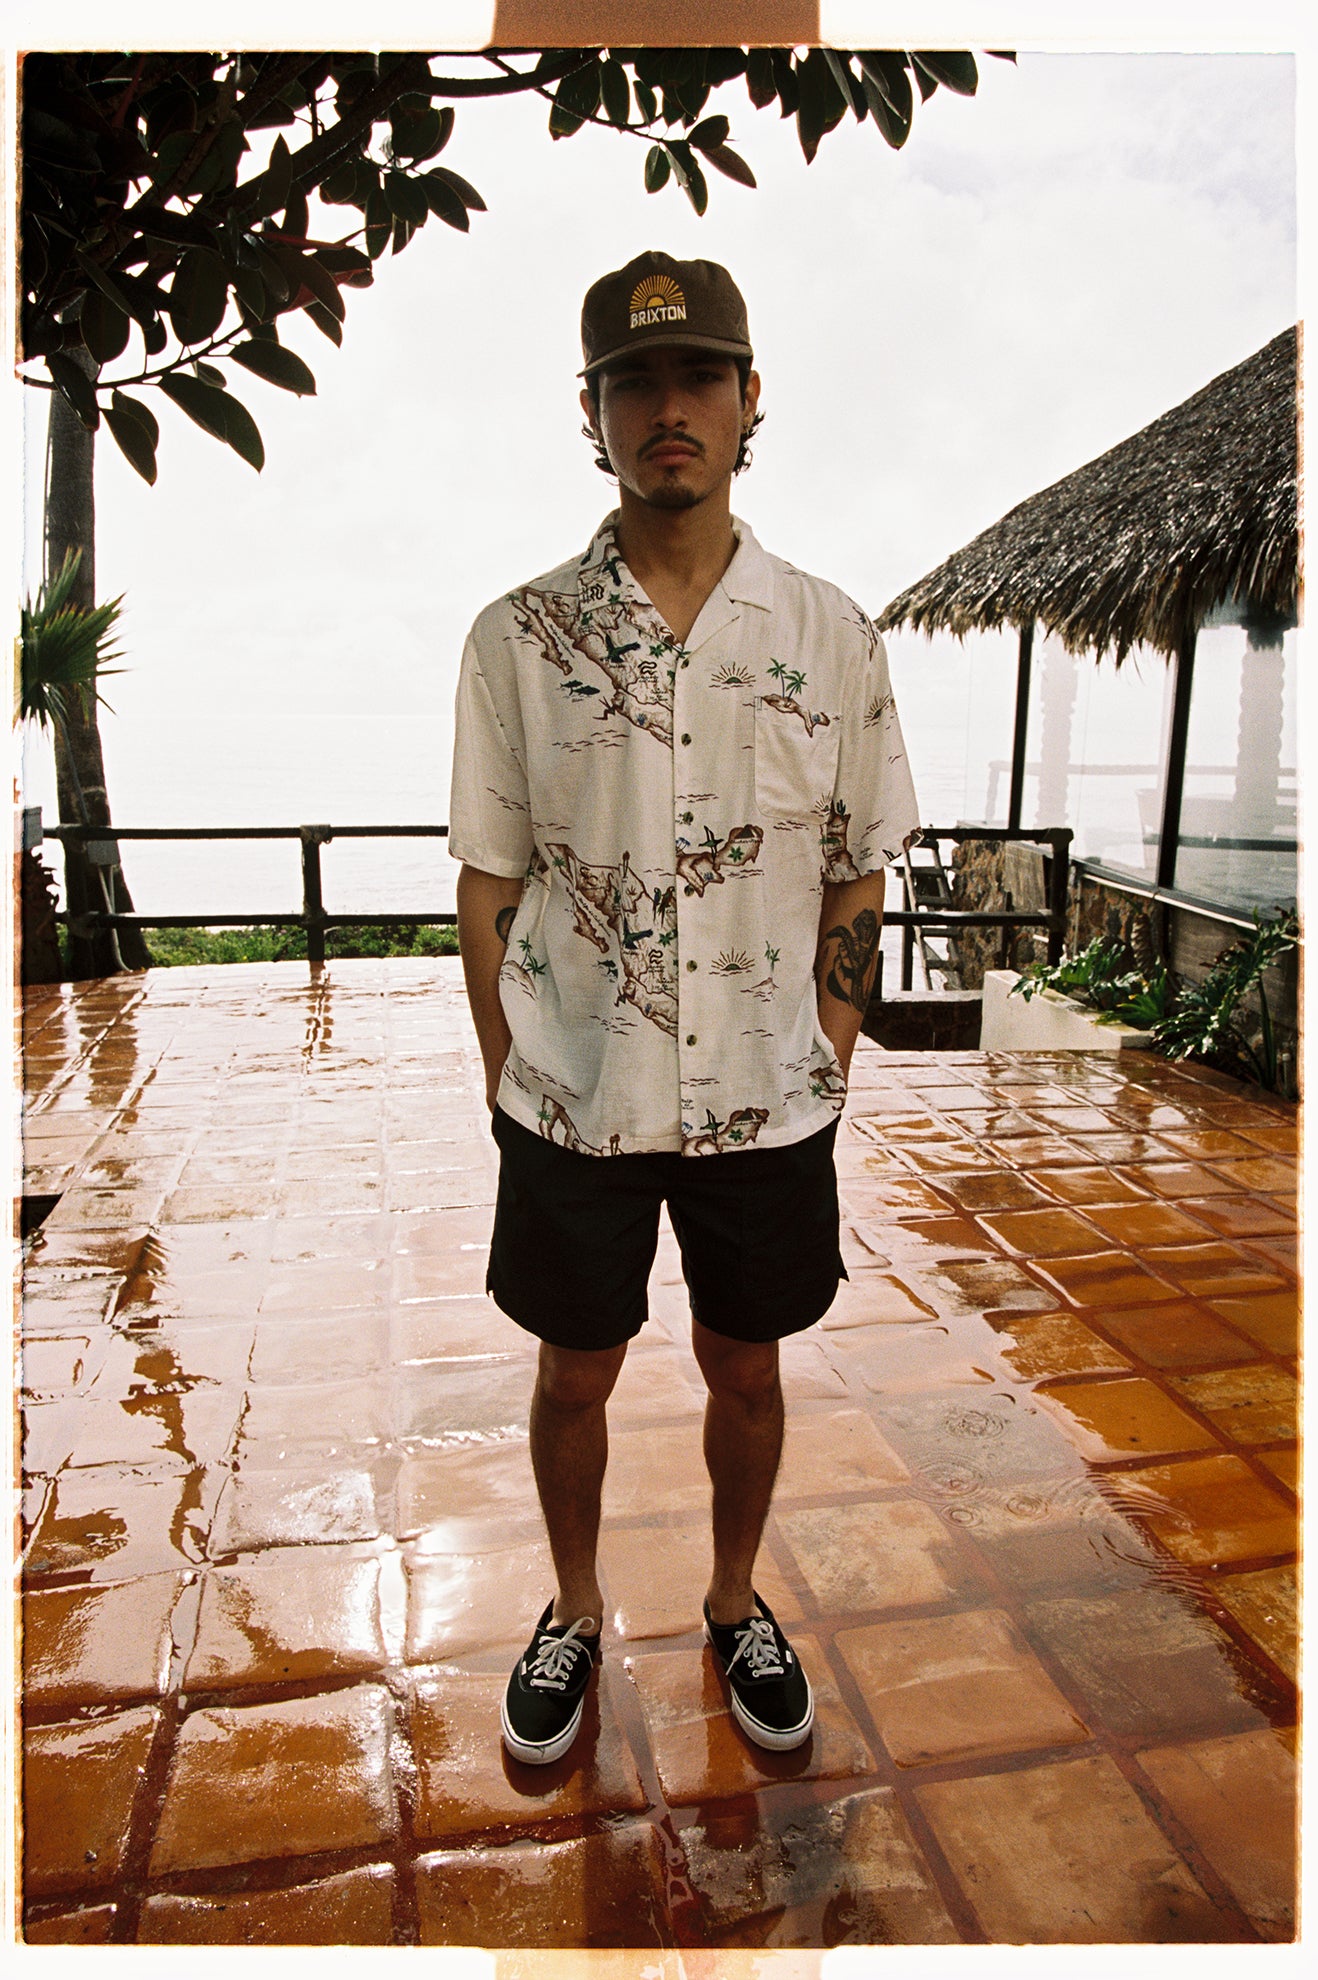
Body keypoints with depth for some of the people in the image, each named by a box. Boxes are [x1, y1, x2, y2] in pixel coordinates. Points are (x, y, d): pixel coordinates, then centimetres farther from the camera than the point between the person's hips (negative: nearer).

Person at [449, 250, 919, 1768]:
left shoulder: (829, 635, -1)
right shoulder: (517, 638, -4)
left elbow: (855, 877, 4)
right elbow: (487, 884, 0)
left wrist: (825, 1064, 0)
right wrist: (511, 1071, -2)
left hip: (766, 1100, 1)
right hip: (573, 1102, 0)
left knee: (746, 1368, 18)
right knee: (574, 1372, 16)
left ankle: (736, 1604, 44)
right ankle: (574, 1614, 43)